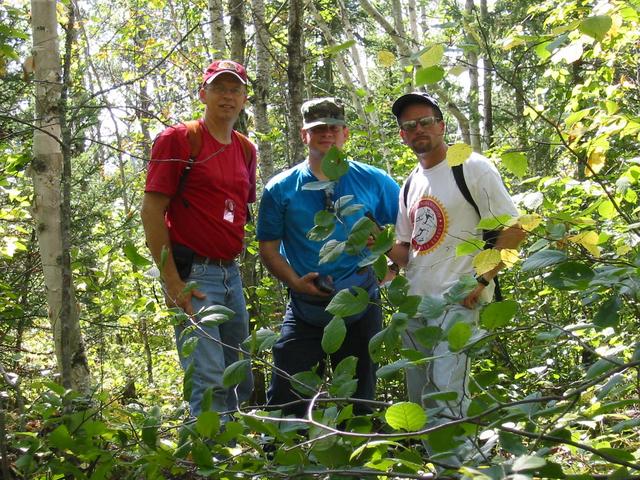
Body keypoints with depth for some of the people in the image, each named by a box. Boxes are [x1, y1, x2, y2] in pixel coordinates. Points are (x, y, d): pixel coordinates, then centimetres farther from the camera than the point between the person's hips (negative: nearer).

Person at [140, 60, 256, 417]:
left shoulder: (246, 149, 15)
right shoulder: (178, 139, -5)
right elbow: (152, 210, -9)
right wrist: (172, 282, -15)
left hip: (231, 273, 7)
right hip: (192, 274, -7)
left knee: (241, 383, 12)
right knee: (210, 382, -12)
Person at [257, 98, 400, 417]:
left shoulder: (373, 181, 1)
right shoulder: (280, 189, 0)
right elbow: (268, 248, 3)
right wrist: (296, 282, -13)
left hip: (361, 309, 1)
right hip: (305, 312, -1)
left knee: (359, 403, 14)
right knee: (285, 403, -2)